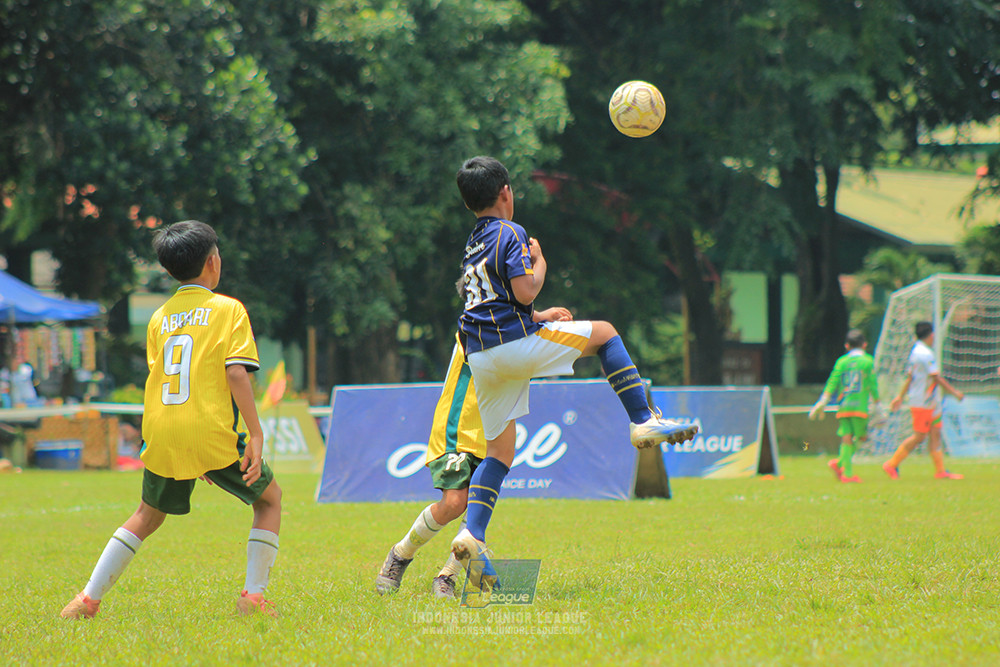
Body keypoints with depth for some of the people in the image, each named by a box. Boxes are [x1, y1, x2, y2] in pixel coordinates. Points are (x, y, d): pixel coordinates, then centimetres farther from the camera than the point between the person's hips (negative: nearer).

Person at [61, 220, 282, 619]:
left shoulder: (159, 318, 14)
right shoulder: (228, 309, -1)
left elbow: (159, 378, 16)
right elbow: (236, 373, -12)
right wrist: (255, 434, -12)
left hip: (162, 436, 5)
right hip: (212, 435, -5)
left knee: (148, 516, 23)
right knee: (269, 497, 15)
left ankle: (89, 598, 16)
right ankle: (253, 597, 5)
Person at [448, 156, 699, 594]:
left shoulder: (473, 245, 21)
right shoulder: (510, 233, -5)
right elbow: (524, 292, -15)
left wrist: (537, 316, 34)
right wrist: (540, 264, 4)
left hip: (480, 356, 8)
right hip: (514, 343, -7)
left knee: (500, 452, 10)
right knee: (604, 332, 12)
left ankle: (473, 534, -7)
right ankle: (643, 422, 5)